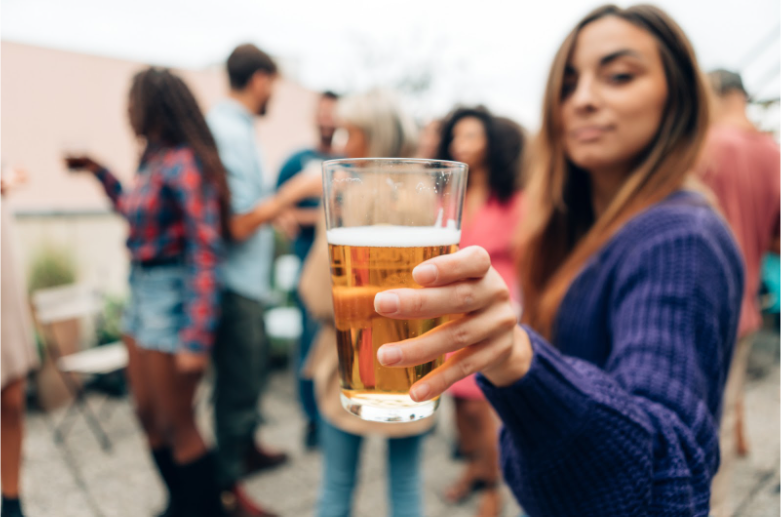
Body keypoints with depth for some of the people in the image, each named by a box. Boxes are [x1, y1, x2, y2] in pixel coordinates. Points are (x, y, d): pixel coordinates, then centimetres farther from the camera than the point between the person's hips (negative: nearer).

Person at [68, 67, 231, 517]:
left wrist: (197, 338, -24)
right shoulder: (154, 160, 9)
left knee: (176, 424, 3)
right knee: (149, 415, 17)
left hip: (172, 294, -9)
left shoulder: (184, 164, -17)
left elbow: (206, 250, -22)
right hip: (142, 290, 9)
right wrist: (97, 170, 29)